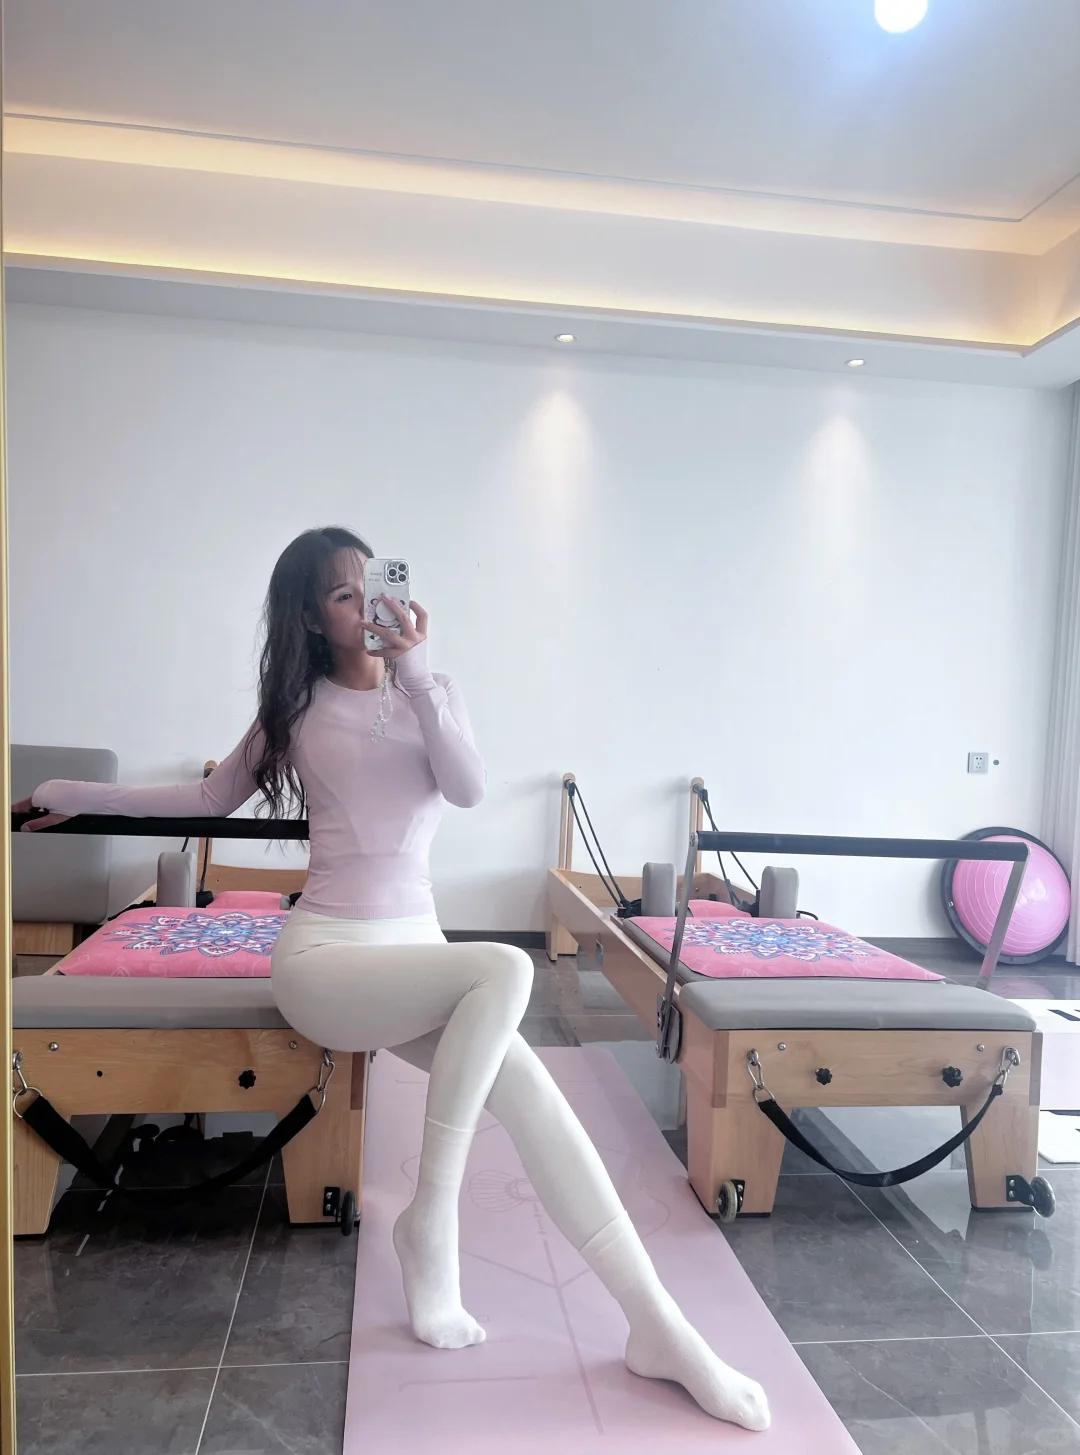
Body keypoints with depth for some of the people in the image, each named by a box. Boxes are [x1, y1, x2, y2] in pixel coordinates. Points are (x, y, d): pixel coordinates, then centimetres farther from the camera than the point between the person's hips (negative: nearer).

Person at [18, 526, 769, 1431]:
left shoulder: (428, 691, 9)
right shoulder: (295, 707, 6)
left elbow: (470, 789, -10)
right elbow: (211, 798, 18)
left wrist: (414, 670, -15)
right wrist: (65, 794, 23)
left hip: (415, 948, 3)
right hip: (324, 957, -3)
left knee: (531, 1093, -21)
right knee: (505, 968, -31)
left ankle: (658, 1326, -14)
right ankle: (432, 1217, -18)